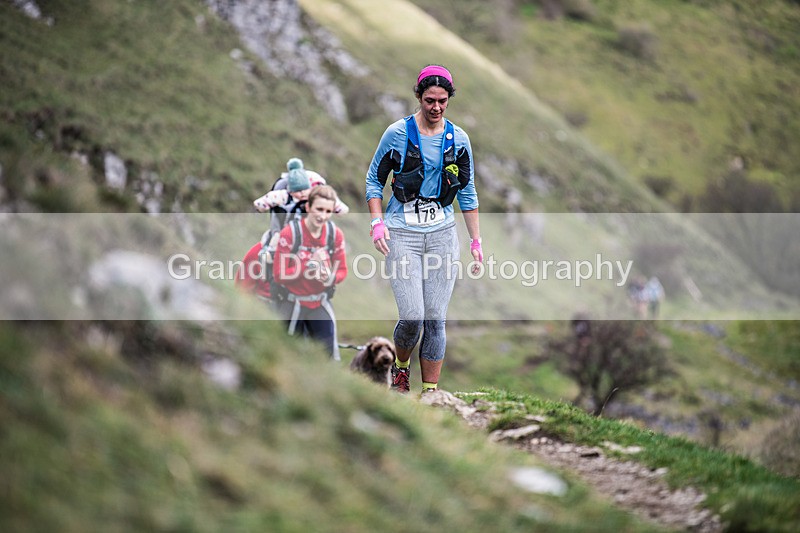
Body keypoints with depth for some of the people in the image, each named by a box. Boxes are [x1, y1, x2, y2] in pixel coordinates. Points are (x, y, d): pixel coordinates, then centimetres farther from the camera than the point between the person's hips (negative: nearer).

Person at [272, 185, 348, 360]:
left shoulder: (335, 234, -6)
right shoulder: (289, 233, -18)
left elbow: (342, 271, 3)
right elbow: (279, 275, -18)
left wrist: (331, 277, -20)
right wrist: (310, 264, -27)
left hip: (320, 303, 3)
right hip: (292, 304, -3)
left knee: (330, 356, 0)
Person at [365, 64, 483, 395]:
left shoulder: (458, 139, 6)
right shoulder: (398, 133, -3)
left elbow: (467, 193, 14)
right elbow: (374, 180, 5)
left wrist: (476, 240, 11)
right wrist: (377, 222, -8)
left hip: (442, 234, 3)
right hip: (403, 234, -3)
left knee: (435, 319, 0)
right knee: (412, 317, -10)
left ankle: (430, 390, 9)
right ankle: (401, 367, 21)